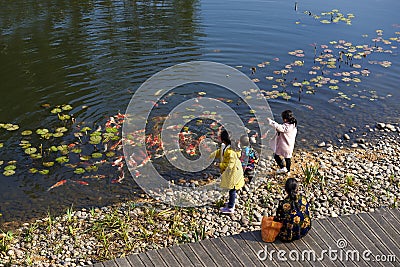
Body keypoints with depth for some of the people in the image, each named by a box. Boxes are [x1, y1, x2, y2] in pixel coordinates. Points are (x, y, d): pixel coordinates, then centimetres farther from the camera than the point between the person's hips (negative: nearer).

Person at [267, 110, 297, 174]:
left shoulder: (286, 127, -29)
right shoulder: (294, 125, -1)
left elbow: (278, 126, -42)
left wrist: (270, 121, -33)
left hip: (283, 146, -8)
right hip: (290, 146, 8)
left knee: (276, 155, 10)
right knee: (287, 158, 21)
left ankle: (283, 167, 5)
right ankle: (288, 171, 33)